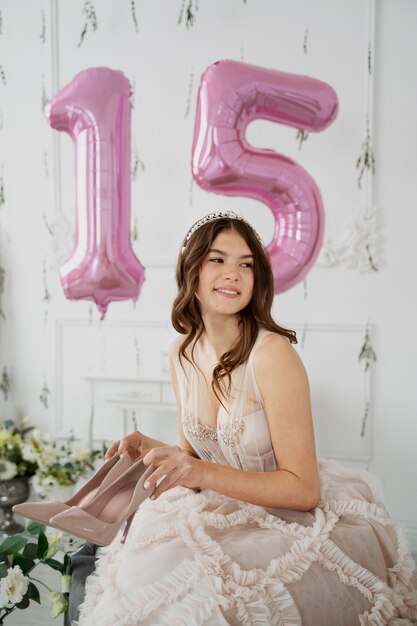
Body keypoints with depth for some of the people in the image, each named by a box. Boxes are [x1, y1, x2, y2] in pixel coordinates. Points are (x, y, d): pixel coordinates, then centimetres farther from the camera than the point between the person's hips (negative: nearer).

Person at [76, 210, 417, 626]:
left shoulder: (272, 354, -21)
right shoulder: (182, 352, -1)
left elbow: (303, 489, -19)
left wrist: (205, 474, -28)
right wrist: (153, 450, -10)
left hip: (295, 520, -5)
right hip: (224, 512, 5)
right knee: (145, 571, -15)